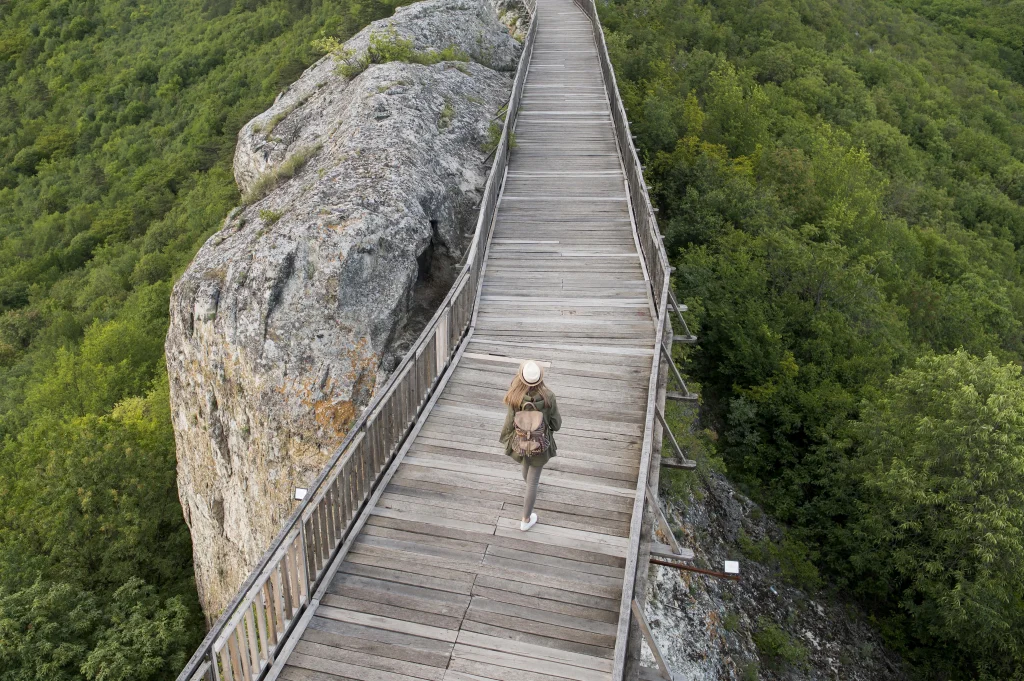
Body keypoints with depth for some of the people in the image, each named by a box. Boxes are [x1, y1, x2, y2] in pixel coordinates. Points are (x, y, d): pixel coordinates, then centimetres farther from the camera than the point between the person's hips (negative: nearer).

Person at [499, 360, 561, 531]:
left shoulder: (515, 398, -25)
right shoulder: (548, 397, -25)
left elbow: (509, 423, -13)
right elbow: (556, 424, -13)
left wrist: (504, 438, 7)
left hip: (520, 444, 2)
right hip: (540, 446, -2)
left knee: (526, 465, 36)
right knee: (533, 482, 15)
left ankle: (529, 483, 70)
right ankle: (526, 520, 29)